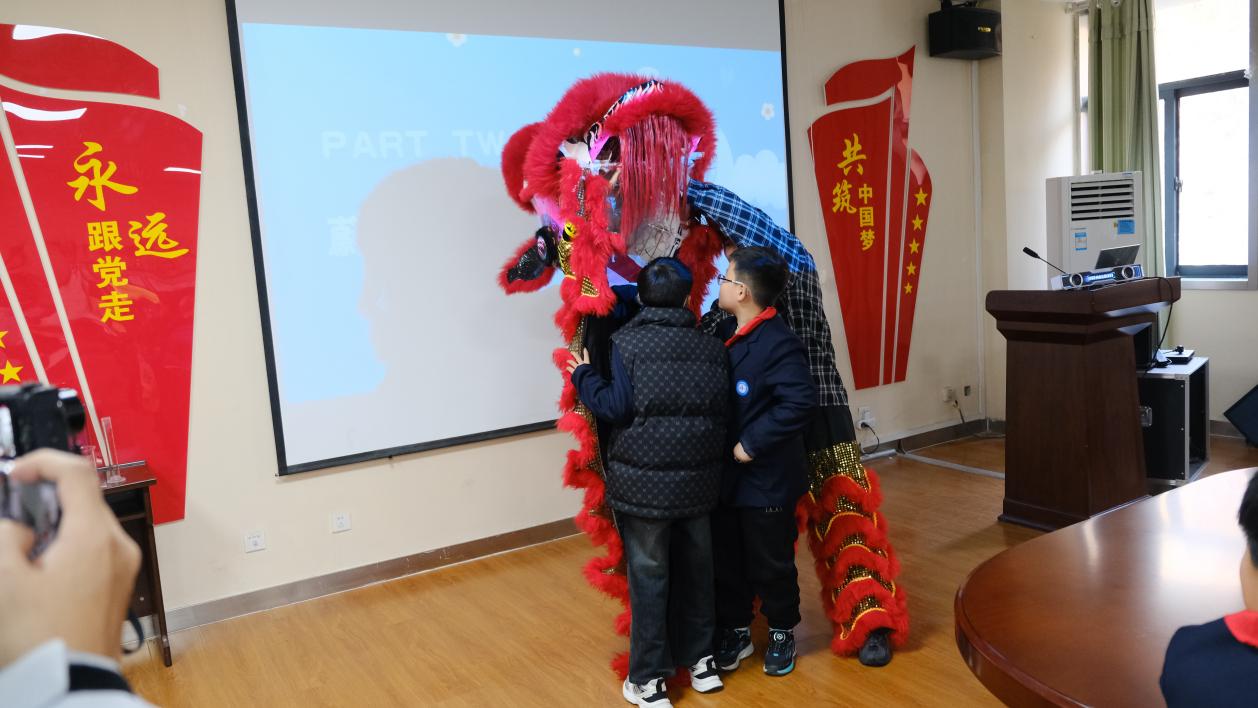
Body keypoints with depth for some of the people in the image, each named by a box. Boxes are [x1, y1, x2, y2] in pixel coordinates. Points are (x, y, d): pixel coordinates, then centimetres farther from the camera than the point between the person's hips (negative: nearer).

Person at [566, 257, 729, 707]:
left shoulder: (626, 343, -9)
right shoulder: (712, 348, 3)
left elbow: (618, 408, -14)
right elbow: (724, 411, 2)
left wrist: (582, 376, 1)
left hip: (644, 482, -4)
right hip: (699, 479, 4)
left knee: (649, 576, 6)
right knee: (695, 570, 18)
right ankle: (700, 661, 33)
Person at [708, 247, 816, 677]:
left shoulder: (779, 343, -20)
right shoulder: (724, 334, 4)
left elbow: (801, 401, -30)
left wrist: (752, 444, -25)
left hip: (767, 480, -7)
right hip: (724, 476, 7)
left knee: (771, 565, 11)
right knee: (726, 560, 17)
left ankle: (781, 633, 34)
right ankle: (735, 631, 37)